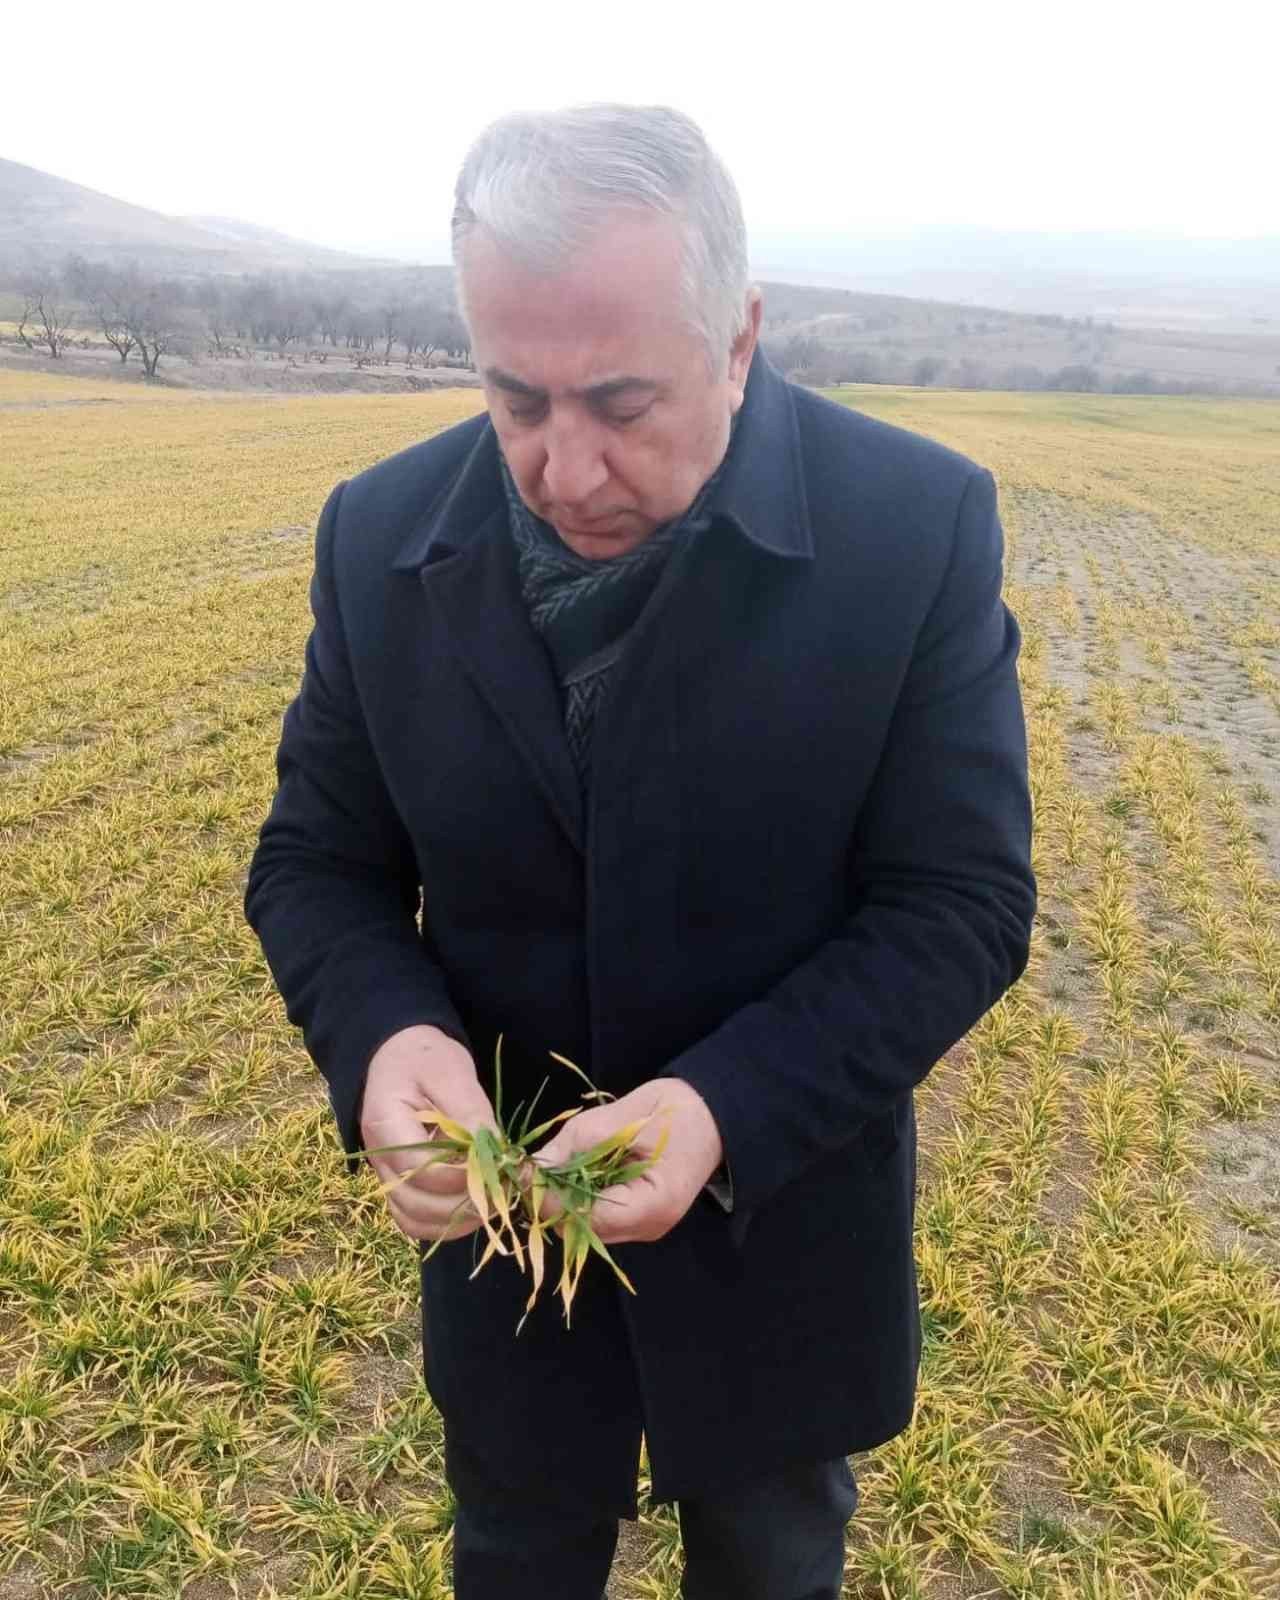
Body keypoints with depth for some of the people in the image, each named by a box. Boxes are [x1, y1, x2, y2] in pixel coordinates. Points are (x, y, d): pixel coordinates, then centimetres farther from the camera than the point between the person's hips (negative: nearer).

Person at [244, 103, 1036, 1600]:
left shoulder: (920, 525, -20)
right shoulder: (380, 534, -12)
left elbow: (963, 905, -16)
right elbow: (314, 862, -4)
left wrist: (727, 1109, -29)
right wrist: (386, 1037, -25)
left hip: (785, 1221, -1)